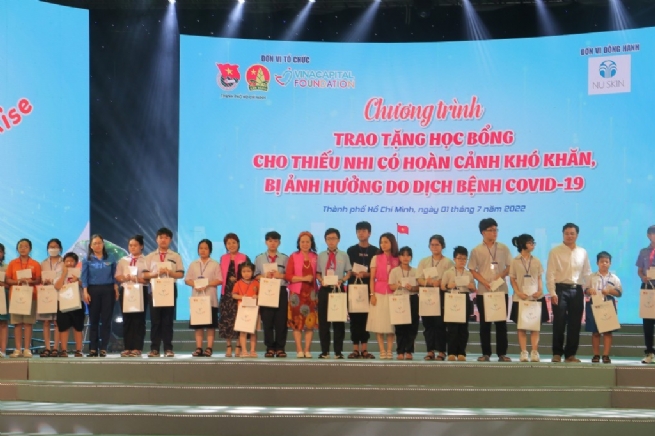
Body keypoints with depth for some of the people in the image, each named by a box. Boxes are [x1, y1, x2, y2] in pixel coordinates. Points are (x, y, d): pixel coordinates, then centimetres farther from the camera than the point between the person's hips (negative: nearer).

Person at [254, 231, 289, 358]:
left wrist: (281, 275, -14)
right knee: (267, 321, 1)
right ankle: (270, 348, 7)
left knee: (281, 321, -2)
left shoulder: (285, 258, 9)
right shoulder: (259, 258, 12)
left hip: (281, 291, -1)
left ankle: (280, 348, 5)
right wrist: (264, 276, -12)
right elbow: (255, 276, 6)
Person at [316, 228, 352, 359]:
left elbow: (348, 272, 4)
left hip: (339, 289, -1)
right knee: (323, 321, 2)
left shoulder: (344, 255, 5)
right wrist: (321, 280, -12)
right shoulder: (321, 256, 9)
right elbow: (318, 273, 9)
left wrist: (342, 280, -14)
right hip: (324, 289, 1)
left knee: (339, 320, 1)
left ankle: (338, 351, 7)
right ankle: (324, 351, 9)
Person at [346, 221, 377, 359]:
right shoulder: (351, 250, 11)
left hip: (369, 287, -1)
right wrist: (355, 273, -12)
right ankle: (355, 349, 1)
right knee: (354, 318, -2)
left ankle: (364, 349, 3)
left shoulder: (375, 251, 6)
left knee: (366, 317, -1)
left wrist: (366, 274, -14)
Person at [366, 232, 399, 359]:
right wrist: (372, 294, -4)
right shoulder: (376, 258, 6)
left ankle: (389, 350, 5)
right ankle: (382, 351, 2)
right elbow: (372, 278, 4)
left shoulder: (397, 260, 6)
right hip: (378, 294, 0)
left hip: (392, 294, 0)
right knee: (379, 323, -3)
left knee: (391, 322, 0)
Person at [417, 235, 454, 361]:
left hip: (441, 296, -3)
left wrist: (440, 283, -19)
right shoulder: (424, 262, 13)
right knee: (428, 323, 1)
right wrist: (429, 282, -15)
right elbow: (419, 280, 4)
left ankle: (441, 351, -1)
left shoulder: (448, 262, 4)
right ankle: (430, 351, 6)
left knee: (440, 323, -6)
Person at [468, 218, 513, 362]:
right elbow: (472, 270, 1)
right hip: (483, 291, -1)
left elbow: (510, 266, 7)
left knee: (501, 322, 2)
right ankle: (486, 353, 8)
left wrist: (501, 275, -12)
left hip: (501, 290, 1)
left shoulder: (503, 248, 4)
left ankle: (502, 353, 5)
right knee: (484, 323, 3)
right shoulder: (476, 250, 1)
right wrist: (484, 282, -13)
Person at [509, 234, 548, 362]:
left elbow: (540, 278, 10)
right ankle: (523, 352, 3)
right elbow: (512, 280, 1)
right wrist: (518, 293, -13)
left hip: (536, 297, 2)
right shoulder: (515, 261, 1)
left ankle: (534, 352, 4)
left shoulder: (536, 261, 7)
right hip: (520, 298, -2)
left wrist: (540, 291, -8)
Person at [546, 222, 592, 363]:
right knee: (559, 323, -3)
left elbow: (587, 273, 13)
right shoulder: (555, 252, 0)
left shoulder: (583, 252, 11)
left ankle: (570, 354, 13)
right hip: (561, 289, -3)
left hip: (577, 290, 3)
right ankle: (557, 353, 6)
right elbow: (550, 274, -5)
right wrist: (552, 292, -13)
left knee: (575, 324, 5)